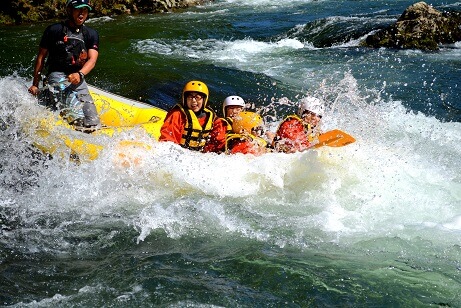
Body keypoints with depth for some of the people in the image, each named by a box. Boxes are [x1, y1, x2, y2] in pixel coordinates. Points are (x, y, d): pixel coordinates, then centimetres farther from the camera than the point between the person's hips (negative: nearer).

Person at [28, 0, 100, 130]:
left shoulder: (92, 34, 13)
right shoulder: (54, 30, 3)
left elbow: (92, 59, -2)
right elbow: (41, 57, 7)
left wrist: (80, 74, -23)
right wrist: (35, 84, 4)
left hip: (78, 79, 5)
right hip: (57, 75, -5)